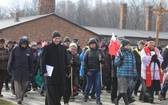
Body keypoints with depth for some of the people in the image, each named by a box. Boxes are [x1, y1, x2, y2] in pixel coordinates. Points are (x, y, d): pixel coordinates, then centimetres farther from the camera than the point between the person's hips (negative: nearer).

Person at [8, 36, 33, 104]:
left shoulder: (28, 50, 3)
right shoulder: (15, 49, -3)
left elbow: (30, 62, 10)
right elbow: (11, 60, 1)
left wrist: (30, 71, 9)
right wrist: (9, 70, 1)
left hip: (25, 71, 2)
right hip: (16, 70, -2)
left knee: (24, 85, 8)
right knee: (17, 85, -6)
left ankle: (21, 95, 31)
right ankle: (19, 99, -5)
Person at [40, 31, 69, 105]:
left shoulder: (63, 48, 12)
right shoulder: (47, 48, -2)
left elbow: (66, 61, 18)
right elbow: (42, 61, -4)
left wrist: (66, 71, 13)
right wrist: (44, 71, -12)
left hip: (61, 76, 5)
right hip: (51, 75, -5)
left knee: (60, 92, 6)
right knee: (52, 94, -5)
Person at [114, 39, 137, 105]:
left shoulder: (131, 53, 11)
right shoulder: (120, 53, -2)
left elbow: (134, 64, 14)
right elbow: (116, 63, -5)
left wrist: (134, 74, 10)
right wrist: (120, 59, -23)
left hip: (129, 74, 5)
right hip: (122, 74, -5)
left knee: (125, 89, 11)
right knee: (123, 90, -7)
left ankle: (117, 99, 29)